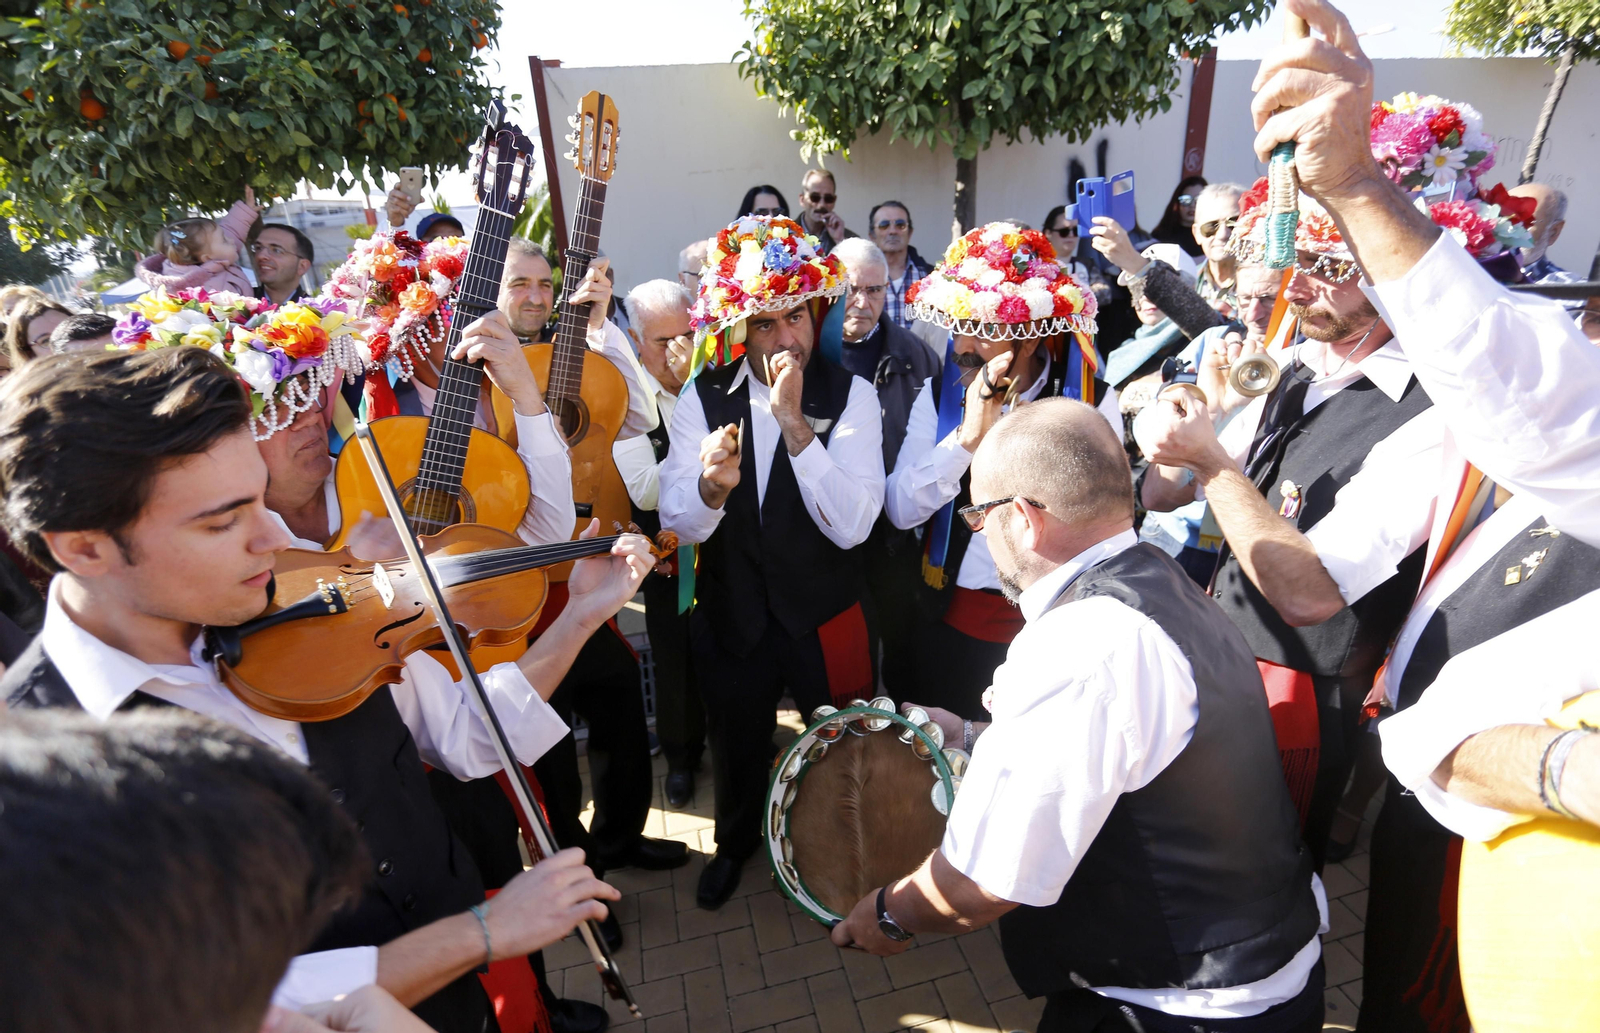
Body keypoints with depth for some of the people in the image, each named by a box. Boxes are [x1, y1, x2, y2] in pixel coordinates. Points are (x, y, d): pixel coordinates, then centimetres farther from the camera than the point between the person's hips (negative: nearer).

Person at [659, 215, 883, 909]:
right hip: (730, 612, 2)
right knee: (736, 740, 23)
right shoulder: (702, 399, -6)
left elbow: (851, 526, -24)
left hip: (824, 616, -1)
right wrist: (712, 485, -34)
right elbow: (679, 524, -12)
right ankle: (736, 840, 54)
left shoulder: (851, 396, -12)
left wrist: (795, 422, -31)